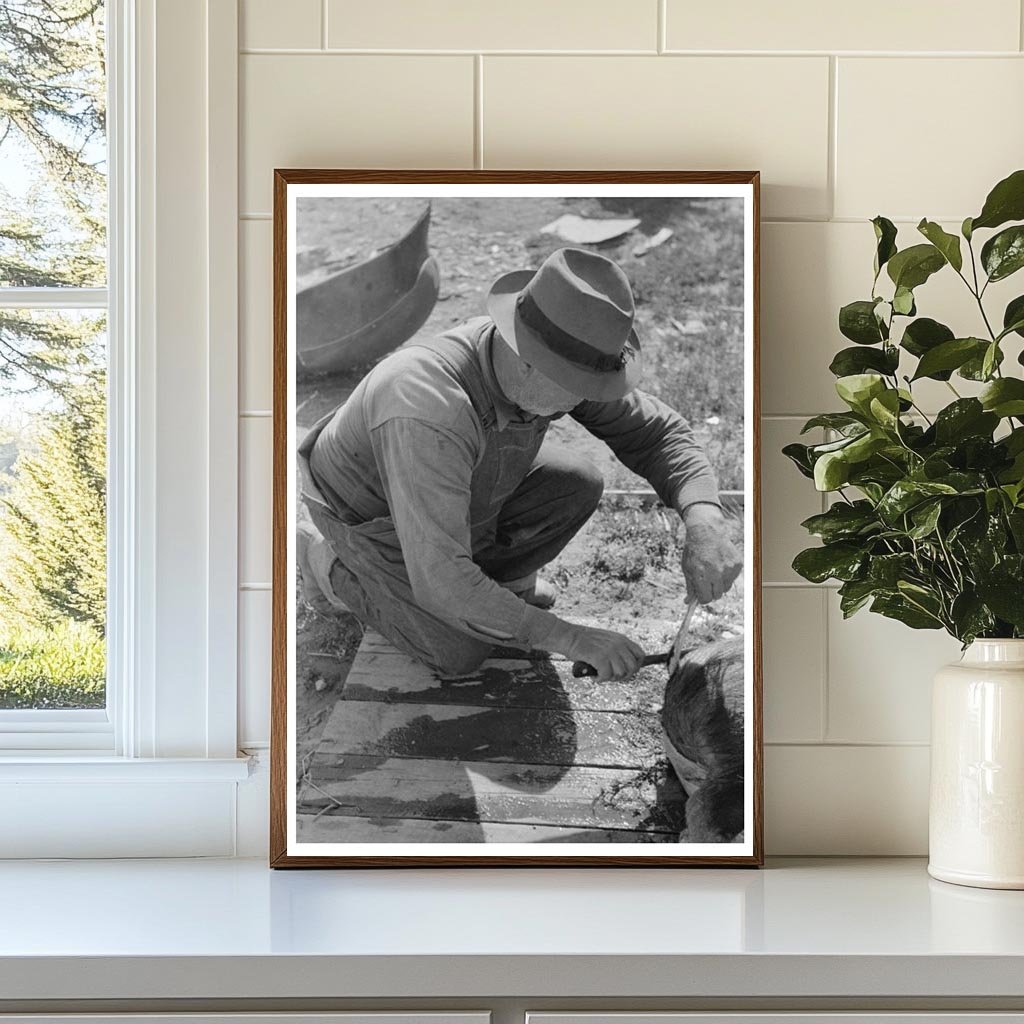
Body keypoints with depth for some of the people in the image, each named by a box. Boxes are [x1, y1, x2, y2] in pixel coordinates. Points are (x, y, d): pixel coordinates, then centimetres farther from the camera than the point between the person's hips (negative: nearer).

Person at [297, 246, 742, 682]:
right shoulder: (433, 417, -49)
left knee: (576, 485, -12)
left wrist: (705, 522, -35)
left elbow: (655, 432, -16)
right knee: (461, 652, -5)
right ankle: (333, 564, 14)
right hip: (368, 512, -6)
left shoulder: (549, 359, -26)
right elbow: (440, 583, -46)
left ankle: (492, 573, 16)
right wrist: (569, 638, -42)